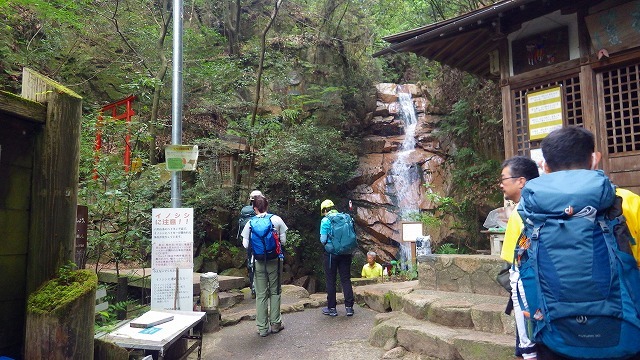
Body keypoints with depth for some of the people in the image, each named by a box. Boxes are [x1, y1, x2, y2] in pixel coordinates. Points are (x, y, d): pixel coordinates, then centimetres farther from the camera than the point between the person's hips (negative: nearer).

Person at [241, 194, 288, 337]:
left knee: (261, 295, 7)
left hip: (258, 262, 0)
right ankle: (275, 324, 20)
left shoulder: (250, 223, -5)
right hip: (274, 261, 0)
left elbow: (246, 244, -4)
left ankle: (262, 328, 13)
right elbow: (283, 240, -1)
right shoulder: (276, 220, -5)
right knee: (275, 292, 13)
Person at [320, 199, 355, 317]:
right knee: (346, 279, 10)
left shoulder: (325, 220, -9)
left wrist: (322, 240, 9)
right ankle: (349, 307, 10)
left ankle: (331, 308, 12)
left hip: (331, 253, -4)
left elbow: (323, 240, -13)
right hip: (345, 253, 4)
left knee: (331, 281, 6)